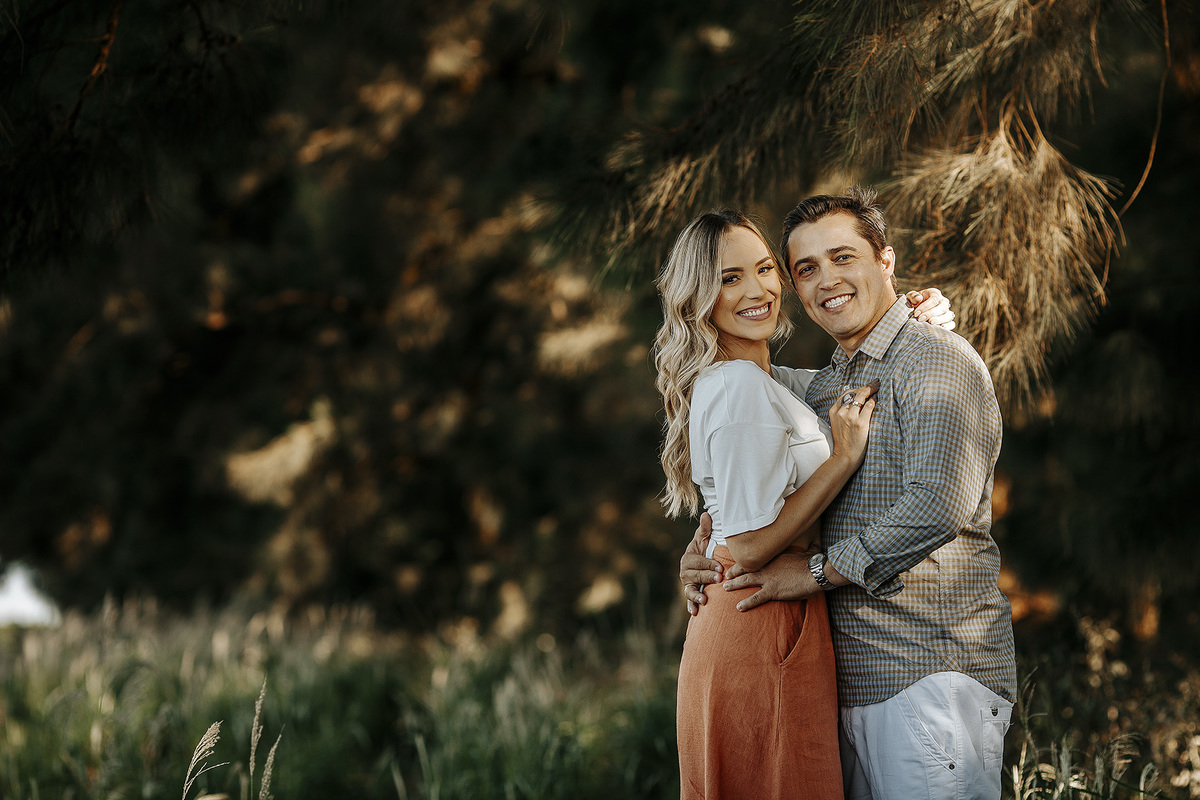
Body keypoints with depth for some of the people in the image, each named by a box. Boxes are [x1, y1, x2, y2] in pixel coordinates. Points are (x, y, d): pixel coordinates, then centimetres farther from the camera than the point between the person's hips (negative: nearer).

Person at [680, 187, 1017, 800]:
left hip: (935, 674, -7)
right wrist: (701, 552, 5)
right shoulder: (821, 388, 18)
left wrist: (818, 570, -12)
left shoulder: (937, 360, -7)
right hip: (852, 679, 8)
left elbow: (937, 504, -20)